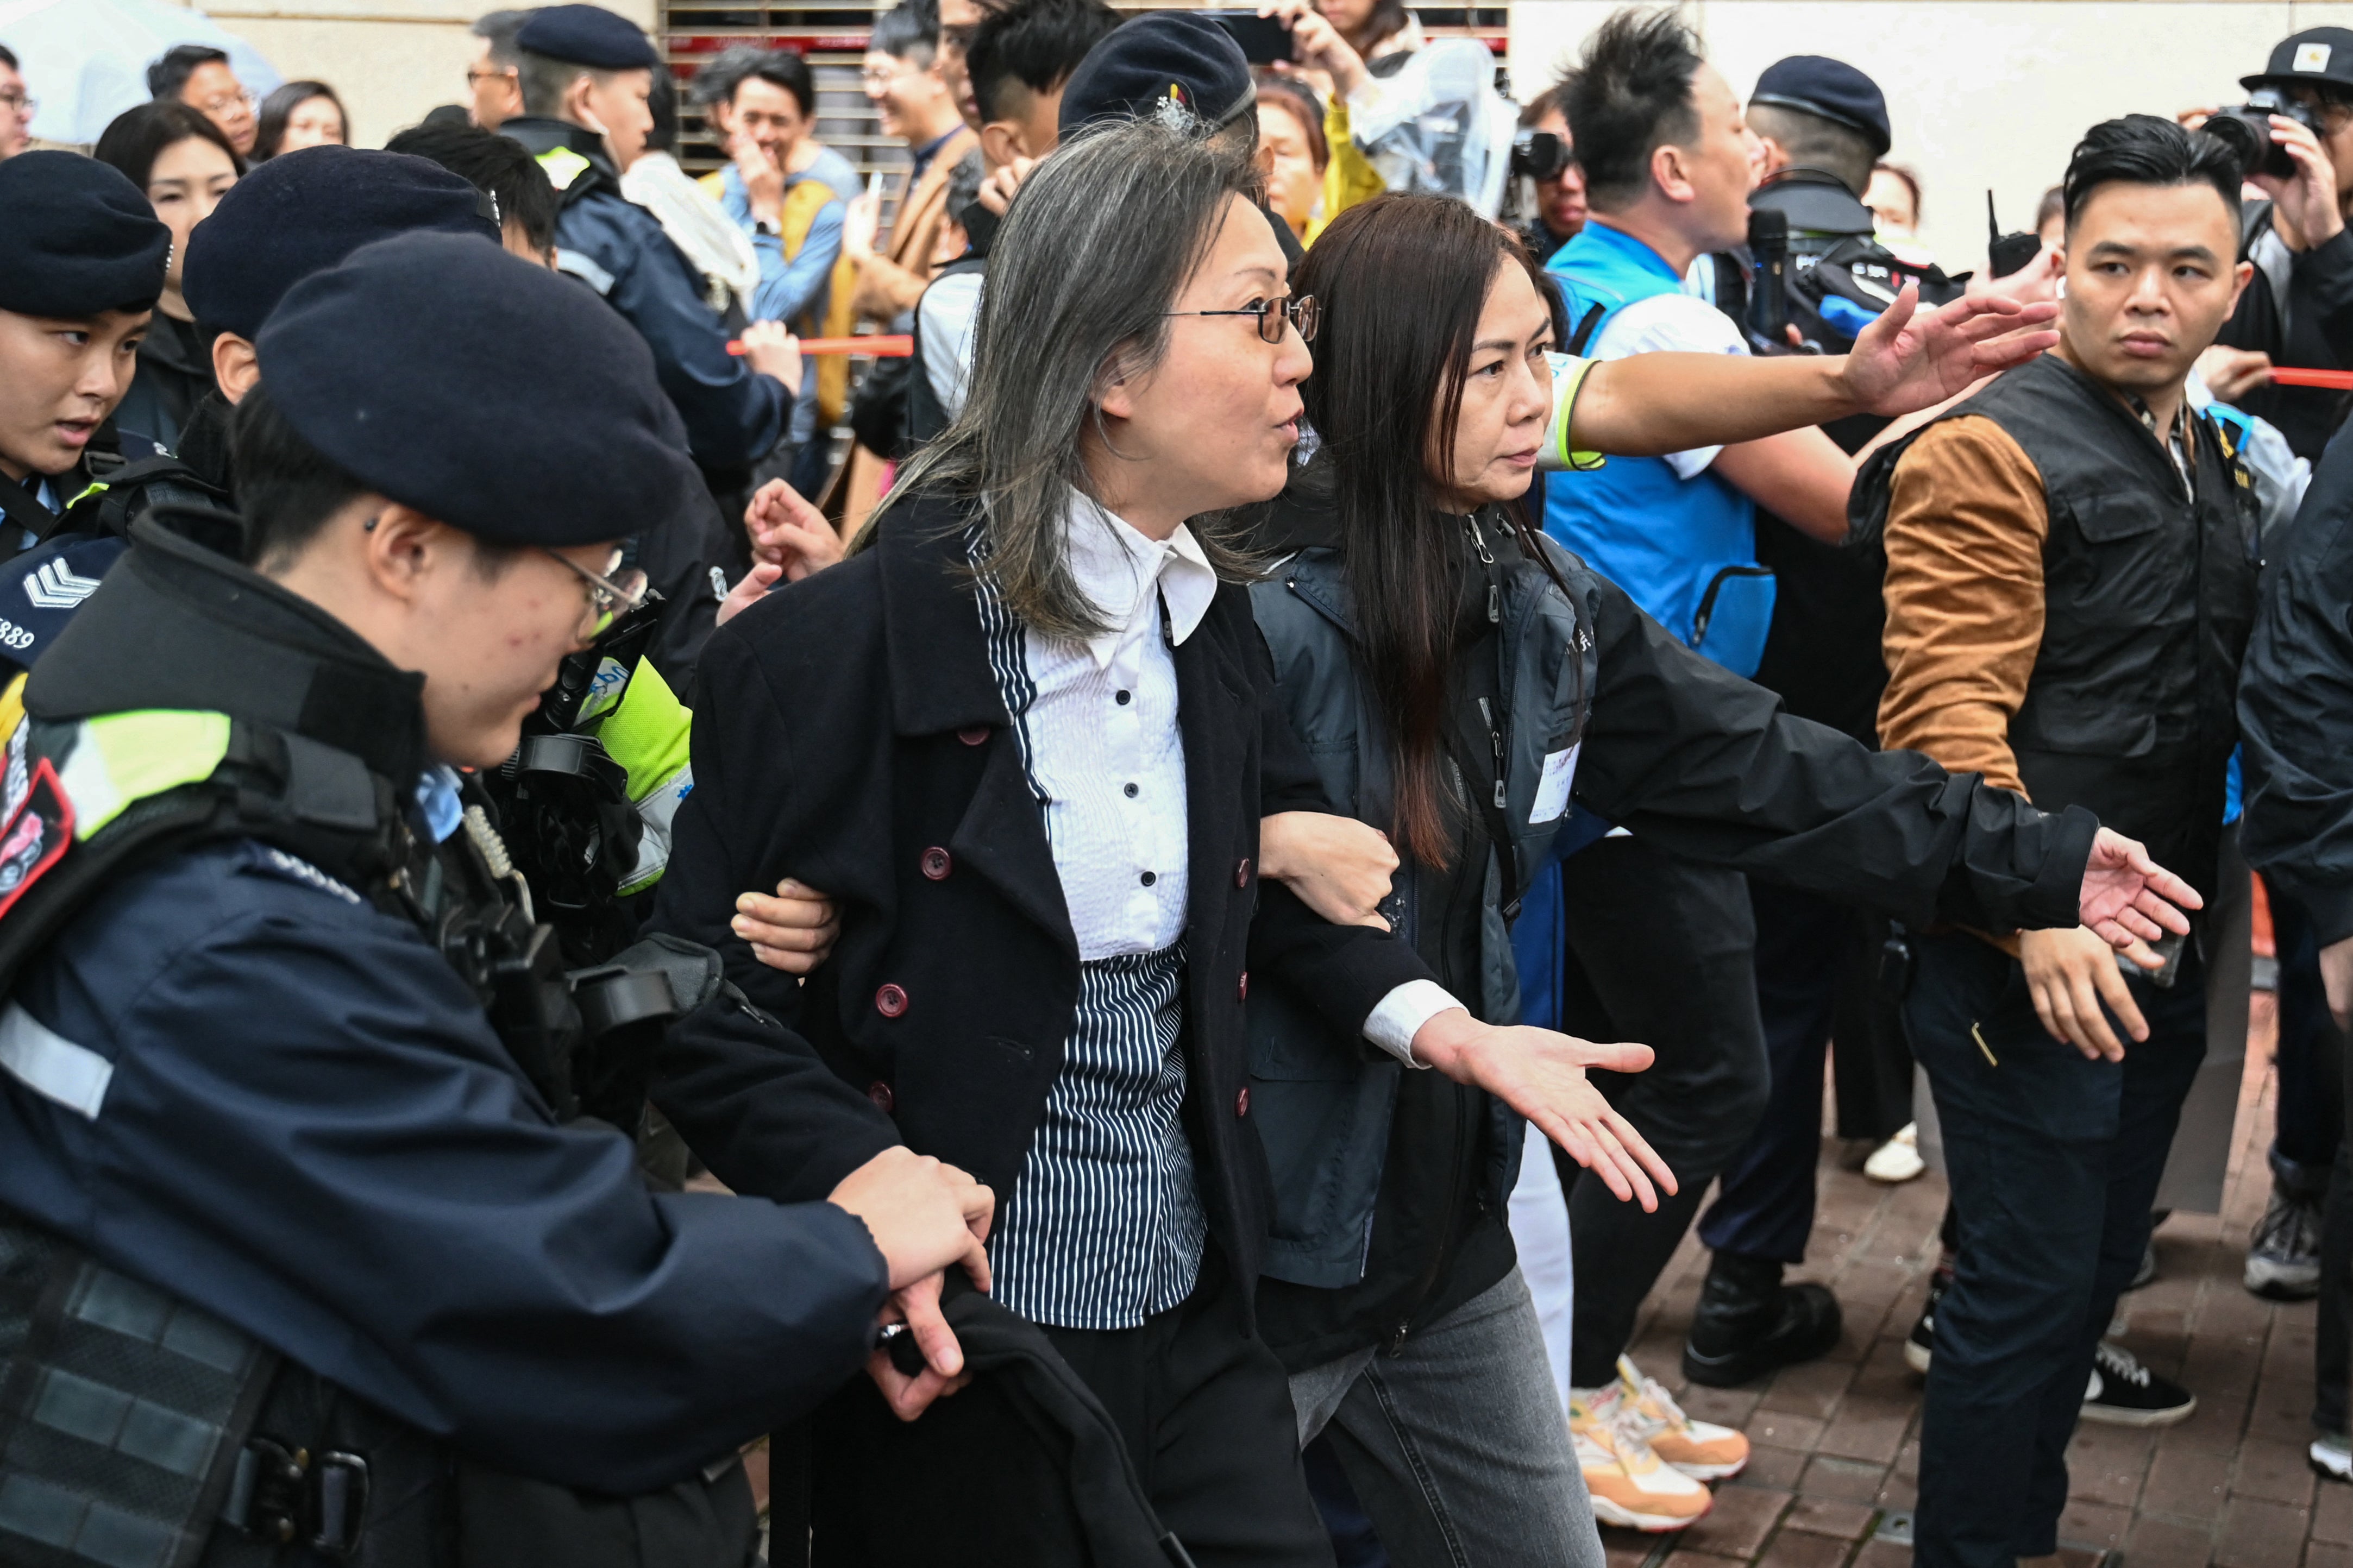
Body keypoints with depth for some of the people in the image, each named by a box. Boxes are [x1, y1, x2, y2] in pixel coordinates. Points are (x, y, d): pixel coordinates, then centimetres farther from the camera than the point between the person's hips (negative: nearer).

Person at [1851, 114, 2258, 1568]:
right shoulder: (1994, 449, -12)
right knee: (2030, 1277, -2)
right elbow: (1947, 708, -20)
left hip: (2162, 952, 8)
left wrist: (2191, 911, 14)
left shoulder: (2213, 461, 14)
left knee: (2099, 1254, 19)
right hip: (2034, 954, -8)